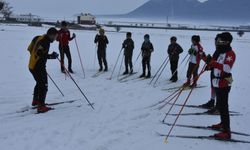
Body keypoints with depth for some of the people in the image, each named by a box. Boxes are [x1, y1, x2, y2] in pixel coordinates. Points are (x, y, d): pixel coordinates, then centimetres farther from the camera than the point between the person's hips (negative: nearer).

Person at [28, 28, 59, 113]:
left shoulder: (39, 38, 10)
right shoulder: (45, 42, -19)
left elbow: (30, 49, 16)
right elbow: (39, 53, -28)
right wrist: (51, 56, -23)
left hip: (32, 65, 10)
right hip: (38, 67, -10)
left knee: (39, 83, 27)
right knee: (43, 86, -3)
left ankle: (35, 101, 41)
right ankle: (41, 106, -3)